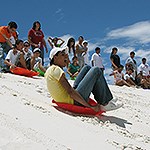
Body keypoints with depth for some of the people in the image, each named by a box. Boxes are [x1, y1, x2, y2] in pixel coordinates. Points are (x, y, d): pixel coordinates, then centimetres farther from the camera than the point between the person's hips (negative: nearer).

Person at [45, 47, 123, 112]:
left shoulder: (50, 70, 16)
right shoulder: (56, 69, -16)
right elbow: (70, 91, -23)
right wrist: (90, 106, -22)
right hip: (74, 102, -10)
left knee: (87, 68, 15)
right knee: (96, 71, -6)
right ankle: (105, 104, 1)